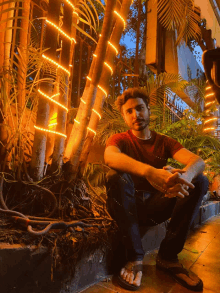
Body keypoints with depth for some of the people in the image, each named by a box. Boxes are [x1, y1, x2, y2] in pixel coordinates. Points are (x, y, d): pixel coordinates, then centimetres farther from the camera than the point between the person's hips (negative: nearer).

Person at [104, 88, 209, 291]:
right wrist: (149, 172, -47)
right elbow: (110, 157, -29)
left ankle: (168, 255, -10)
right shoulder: (119, 140, -1)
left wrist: (185, 176, -38)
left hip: (155, 206, 3)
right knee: (117, 177, -32)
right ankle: (134, 257, -19)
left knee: (199, 181, -15)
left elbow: (198, 161, -12)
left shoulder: (165, 142, 6)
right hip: (127, 206, -2)